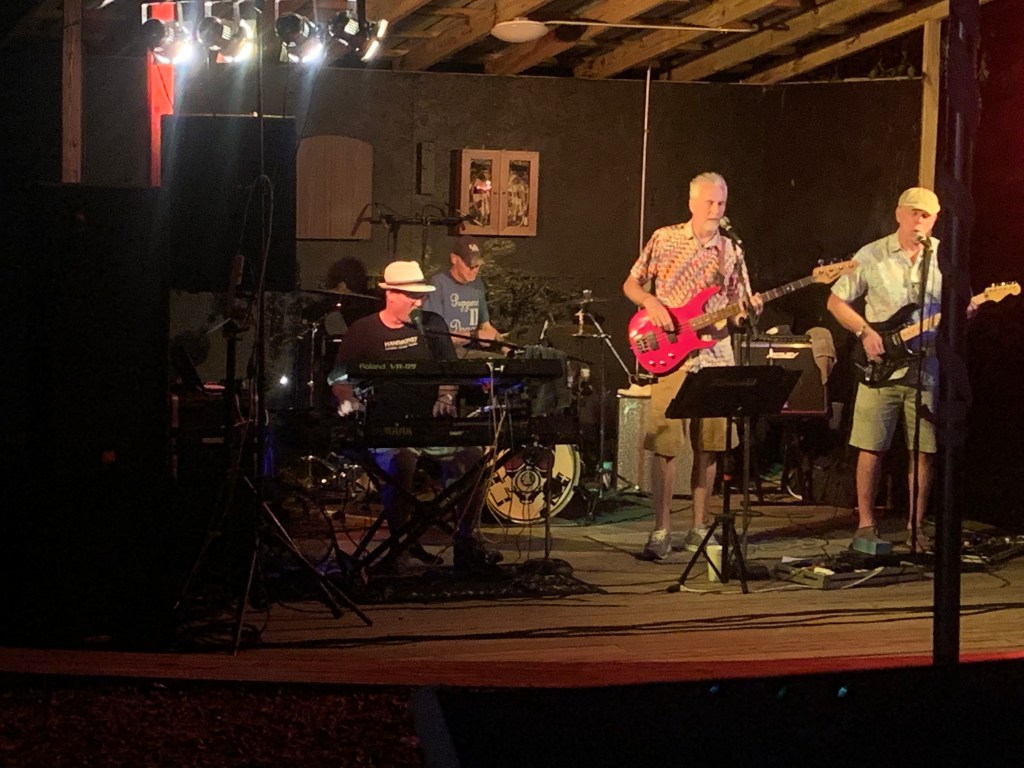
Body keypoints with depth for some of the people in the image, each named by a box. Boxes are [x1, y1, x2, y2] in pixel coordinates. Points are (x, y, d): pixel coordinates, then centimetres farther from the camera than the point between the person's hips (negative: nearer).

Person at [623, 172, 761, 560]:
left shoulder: (731, 251, 9)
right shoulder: (664, 239, 2)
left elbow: (736, 308, 12)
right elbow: (631, 284, 7)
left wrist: (749, 309, -10)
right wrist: (650, 303, -12)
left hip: (716, 357, 3)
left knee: (709, 446, 6)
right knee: (664, 445, -7)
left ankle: (699, 528, 15)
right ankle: (661, 531, -1)